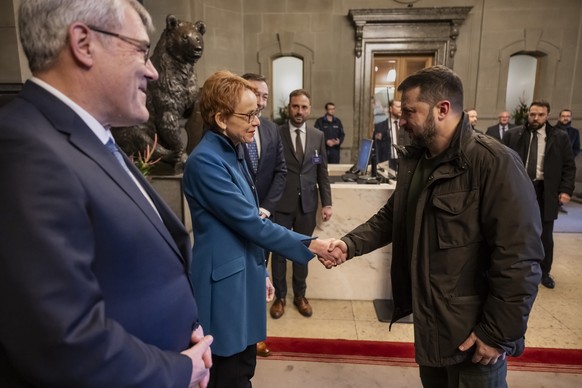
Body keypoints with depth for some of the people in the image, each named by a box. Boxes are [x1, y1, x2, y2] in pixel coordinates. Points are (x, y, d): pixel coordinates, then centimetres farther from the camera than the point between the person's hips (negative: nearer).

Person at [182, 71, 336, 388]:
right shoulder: (204, 161, -20)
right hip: (225, 284, -8)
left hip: (245, 276, 8)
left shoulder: (234, 153, 9)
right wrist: (309, 245, -15)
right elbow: (251, 223, -21)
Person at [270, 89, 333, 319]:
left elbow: (322, 172, 7)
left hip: (307, 204, 3)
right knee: (279, 251, 8)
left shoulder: (318, 136, 6)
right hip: (281, 204, -2)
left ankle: (300, 295, 30)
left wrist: (327, 203, 3)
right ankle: (279, 296, 25)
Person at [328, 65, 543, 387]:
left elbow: (518, 260, -23)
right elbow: (392, 216, 8)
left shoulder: (495, 164, -22)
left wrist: (498, 334, -19)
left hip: (474, 331, -7)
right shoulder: (413, 160, 3)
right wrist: (351, 244, -8)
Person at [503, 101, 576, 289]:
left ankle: (544, 272, 24)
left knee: (545, 235, 8)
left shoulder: (560, 137, 2)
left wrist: (566, 190, -7)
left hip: (545, 191, 0)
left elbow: (569, 166, 4)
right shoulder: (512, 135, 0)